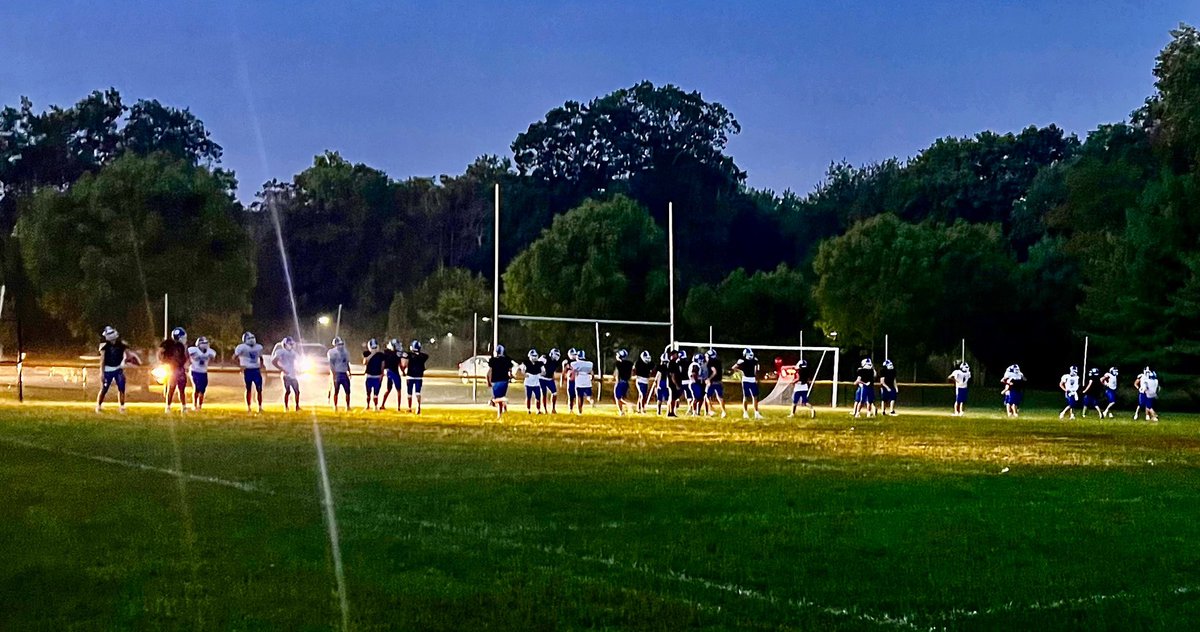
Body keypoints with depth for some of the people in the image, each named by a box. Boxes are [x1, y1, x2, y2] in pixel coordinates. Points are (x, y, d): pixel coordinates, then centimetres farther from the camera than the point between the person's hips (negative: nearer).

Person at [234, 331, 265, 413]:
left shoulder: (258, 347, 11)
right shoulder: (242, 347, -6)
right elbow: (235, 357, -8)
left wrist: (261, 366, 11)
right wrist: (240, 365, -16)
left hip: (256, 370, 4)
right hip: (247, 370, -4)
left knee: (259, 389, -1)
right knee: (248, 389, 2)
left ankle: (260, 407, 6)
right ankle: (248, 407, 10)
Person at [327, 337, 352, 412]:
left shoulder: (345, 352, 13)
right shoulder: (332, 352, -5)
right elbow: (331, 365, -10)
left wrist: (349, 372, 13)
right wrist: (334, 374, -17)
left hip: (344, 374, 5)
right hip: (337, 374, -5)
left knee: (348, 391, 2)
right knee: (336, 391, -1)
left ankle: (348, 407, 9)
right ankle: (335, 407, 7)